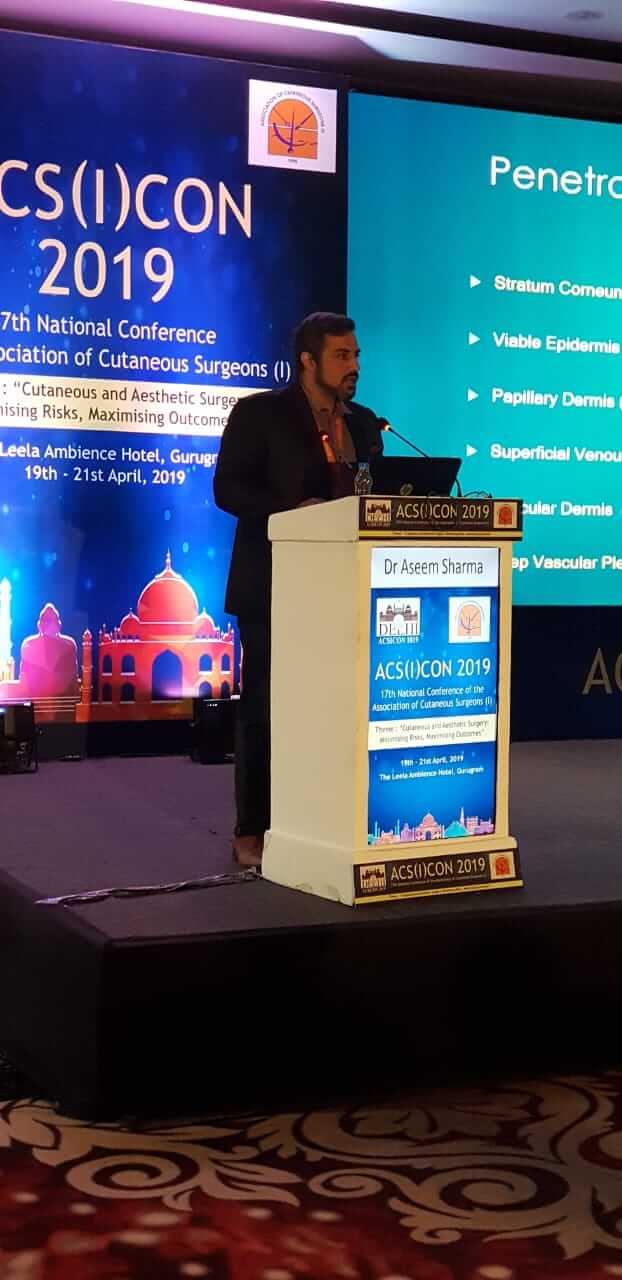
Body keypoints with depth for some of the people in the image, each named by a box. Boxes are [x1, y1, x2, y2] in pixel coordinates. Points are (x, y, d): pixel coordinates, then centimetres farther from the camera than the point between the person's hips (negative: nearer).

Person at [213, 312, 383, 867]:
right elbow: (228, 487, -10)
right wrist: (293, 510, -22)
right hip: (274, 584, -5)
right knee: (265, 706, 0)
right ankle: (253, 831, 8)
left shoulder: (365, 423, 13)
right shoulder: (259, 413, -3)